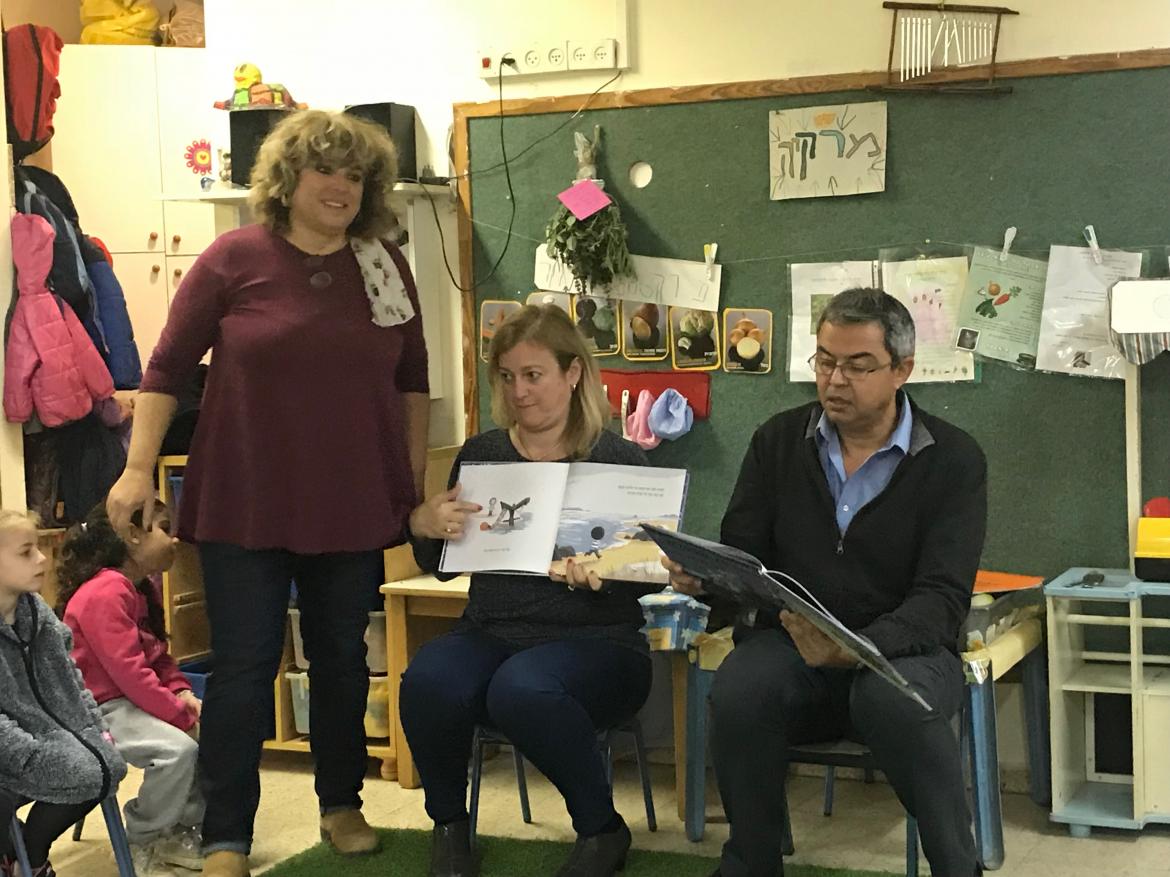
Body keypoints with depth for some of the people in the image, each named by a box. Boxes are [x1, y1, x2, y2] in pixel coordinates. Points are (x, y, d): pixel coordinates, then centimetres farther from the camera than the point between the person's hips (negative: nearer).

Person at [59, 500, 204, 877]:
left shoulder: (143, 590, 13)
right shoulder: (105, 592, -20)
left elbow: (160, 657, 17)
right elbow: (129, 673, -25)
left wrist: (182, 694, -2)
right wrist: (183, 716, -21)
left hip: (135, 700, 10)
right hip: (98, 709, -10)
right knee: (177, 747, -29)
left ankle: (182, 829, 10)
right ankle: (141, 843, -8)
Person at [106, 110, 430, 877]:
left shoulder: (387, 266, 4)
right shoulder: (235, 258, -5)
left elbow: (412, 379, 12)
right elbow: (169, 367, -2)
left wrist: (417, 476, 10)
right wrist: (139, 468, -8)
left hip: (354, 507, 3)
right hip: (245, 506, -3)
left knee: (341, 657, 14)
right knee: (243, 666, 0)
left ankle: (342, 805, 31)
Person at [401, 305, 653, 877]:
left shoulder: (619, 460, 1)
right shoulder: (480, 454, 13)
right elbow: (440, 567, 17)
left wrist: (603, 576, -23)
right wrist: (422, 526, -5)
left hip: (594, 641, -3)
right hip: (490, 635, 4)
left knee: (522, 688, -37)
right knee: (427, 681, -30)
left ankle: (602, 830, -9)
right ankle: (449, 823, 1)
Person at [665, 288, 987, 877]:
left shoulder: (954, 460, -3)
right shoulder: (778, 442, 8)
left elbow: (941, 601, -12)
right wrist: (701, 574, -19)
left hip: (899, 651, -2)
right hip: (789, 648, 2)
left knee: (895, 701, -38)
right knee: (740, 691, -32)